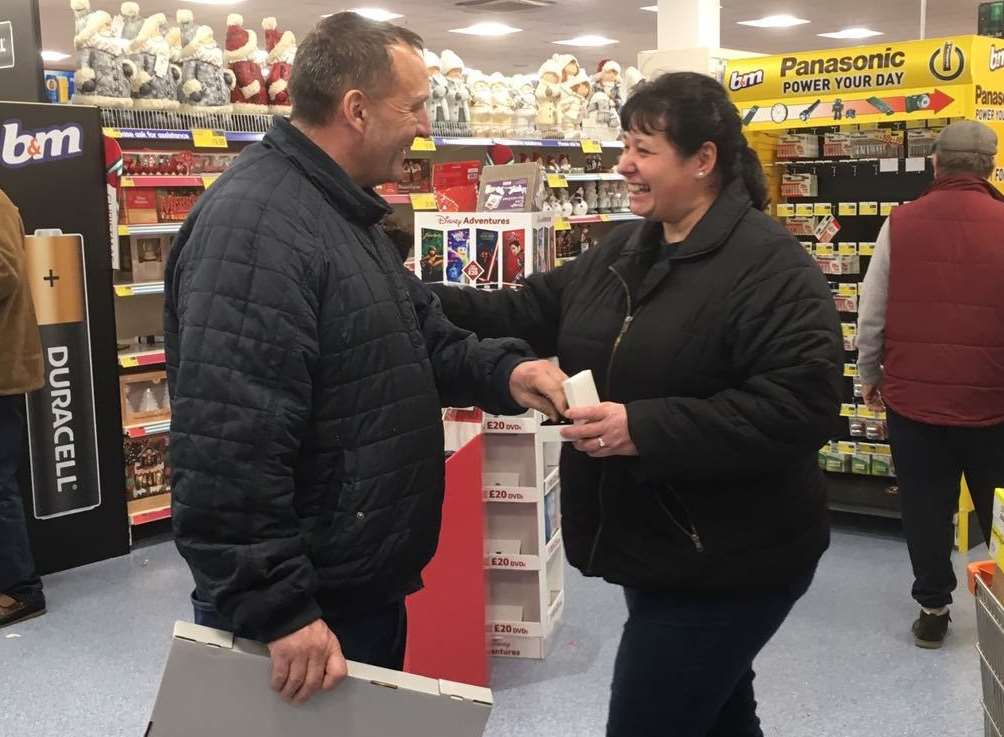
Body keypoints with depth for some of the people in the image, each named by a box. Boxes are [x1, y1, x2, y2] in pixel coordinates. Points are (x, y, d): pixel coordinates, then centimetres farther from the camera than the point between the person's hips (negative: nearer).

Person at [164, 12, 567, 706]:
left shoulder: (347, 215, 12)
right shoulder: (255, 223, -24)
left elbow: (424, 337, 17)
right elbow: (228, 451, -30)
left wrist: (502, 370, -2)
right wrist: (278, 608, -27)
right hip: (304, 608, -10)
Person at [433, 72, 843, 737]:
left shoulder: (771, 265, -19)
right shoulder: (623, 251, 8)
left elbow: (800, 407, -28)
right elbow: (529, 317, 13)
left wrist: (645, 429, -30)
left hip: (726, 565, -8)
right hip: (657, 549, 8)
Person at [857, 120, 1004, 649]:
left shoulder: (900, 224, -5)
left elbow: (871, 313, -1)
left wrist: (869, 375, 12)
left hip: (913, 397, 1)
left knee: (925, 510, 13)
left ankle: (932, 609, 22)